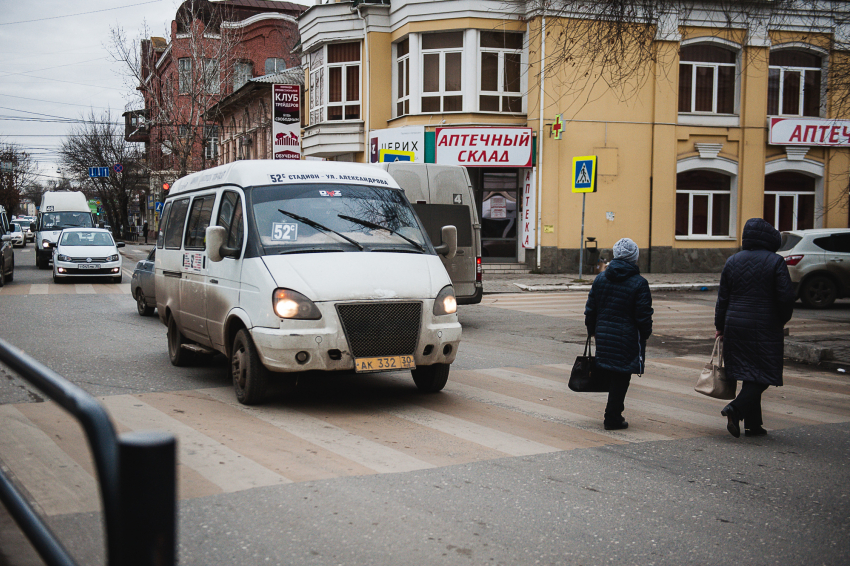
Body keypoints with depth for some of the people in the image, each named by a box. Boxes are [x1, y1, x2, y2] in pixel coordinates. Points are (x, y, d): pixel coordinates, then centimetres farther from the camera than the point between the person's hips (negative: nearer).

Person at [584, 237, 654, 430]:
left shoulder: (600, 278, 4)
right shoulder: (639, 283, -10)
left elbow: (590, 309, 9)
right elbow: (644, 315, -10)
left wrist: (592, 330, 20)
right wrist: (645, 335, 6)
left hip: (603, 336, 5)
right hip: (627, 339, -5)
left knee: (609, 375, 16)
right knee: (620, 378, 3)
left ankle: (612, 415, 21)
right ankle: (612, 419, 7)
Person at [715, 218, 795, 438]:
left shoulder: (732, 262, 7)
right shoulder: (775, 261, -6)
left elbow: (723, 298, 8)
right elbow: (786, 297, -10)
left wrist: (720, 327, 16)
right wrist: (781, 322, 6)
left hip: (735, 327, 5)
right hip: (765, 329, -5)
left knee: (750, 376, 13)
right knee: (764, 375, 0)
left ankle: (752, 424, 15)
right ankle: (736, 408, -20)